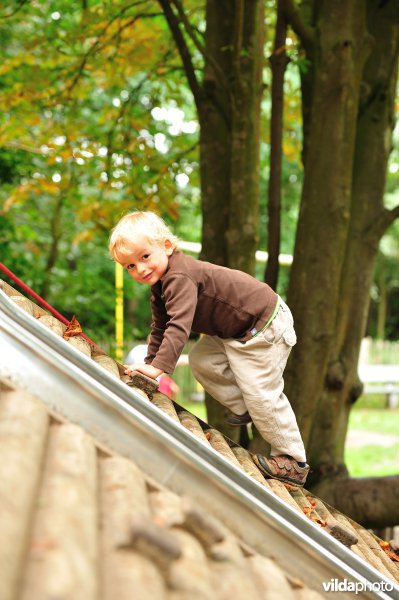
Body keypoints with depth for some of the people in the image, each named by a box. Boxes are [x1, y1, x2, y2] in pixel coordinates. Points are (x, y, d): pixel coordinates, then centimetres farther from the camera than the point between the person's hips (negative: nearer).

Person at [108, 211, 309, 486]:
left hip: (264, 327, -10)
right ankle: (244, 408, 23)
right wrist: (149, 361, 3)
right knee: (201, 360, 13)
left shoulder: (180, 277, -29)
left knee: (261, 393, -8)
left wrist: (158, 367, -43)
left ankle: (293, 461, 3)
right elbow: (160, 328, 12)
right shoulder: (161, 282, 4)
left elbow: (178, 326, -39)